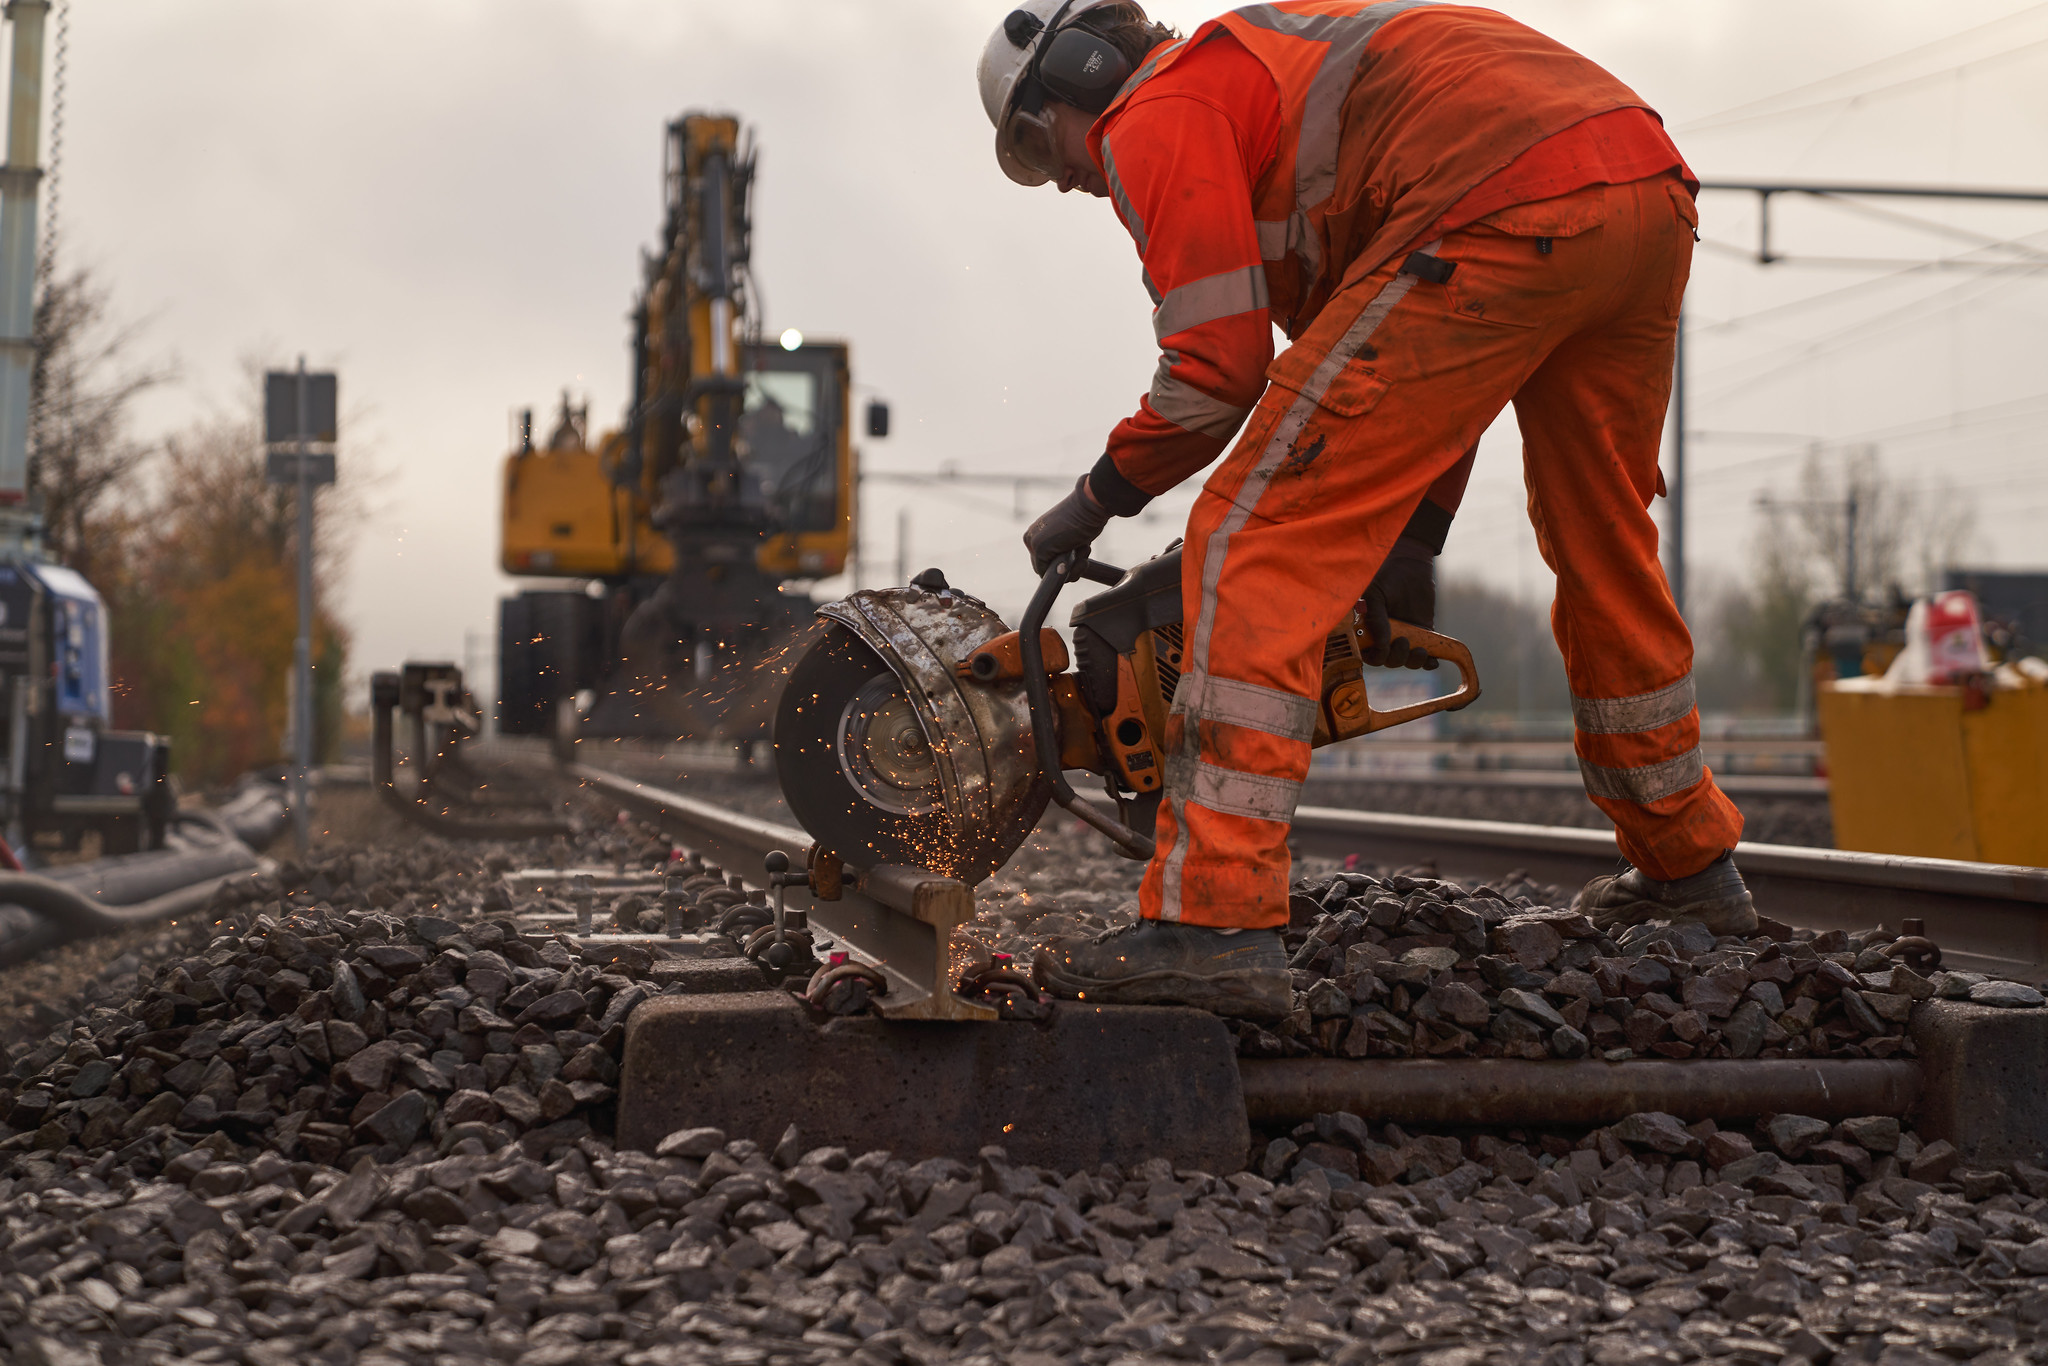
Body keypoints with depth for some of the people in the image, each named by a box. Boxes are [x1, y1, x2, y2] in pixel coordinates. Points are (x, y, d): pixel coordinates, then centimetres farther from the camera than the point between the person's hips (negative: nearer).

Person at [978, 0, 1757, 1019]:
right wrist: (1412, 539, 30)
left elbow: (1218, 363, 2)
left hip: (1508, 214, -9)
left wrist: (1098, 498, 17)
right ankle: (1688, 866, 42)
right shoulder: (1285, 84, 37)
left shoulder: (1154, 116, 11)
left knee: (1258, 543, -6)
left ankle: (1212, 925, -12)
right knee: (1603, 551, 28)